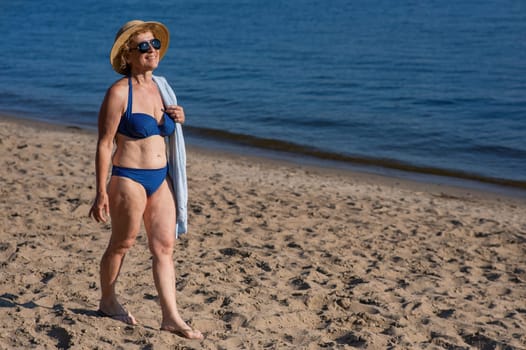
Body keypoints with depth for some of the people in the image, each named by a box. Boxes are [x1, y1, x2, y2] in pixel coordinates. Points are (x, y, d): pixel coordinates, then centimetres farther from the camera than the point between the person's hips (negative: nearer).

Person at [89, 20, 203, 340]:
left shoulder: (160, 88, 9)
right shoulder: (119, 92, -12)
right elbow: (105, 143, -12)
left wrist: (178, 118, 0)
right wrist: (102, 193, -15)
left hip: (160, 178, 6)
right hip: (129, 178, -6)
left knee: (165, 247, 4)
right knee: (122, 243, 10)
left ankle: (171, 316, 8)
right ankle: (108, 301, 32)